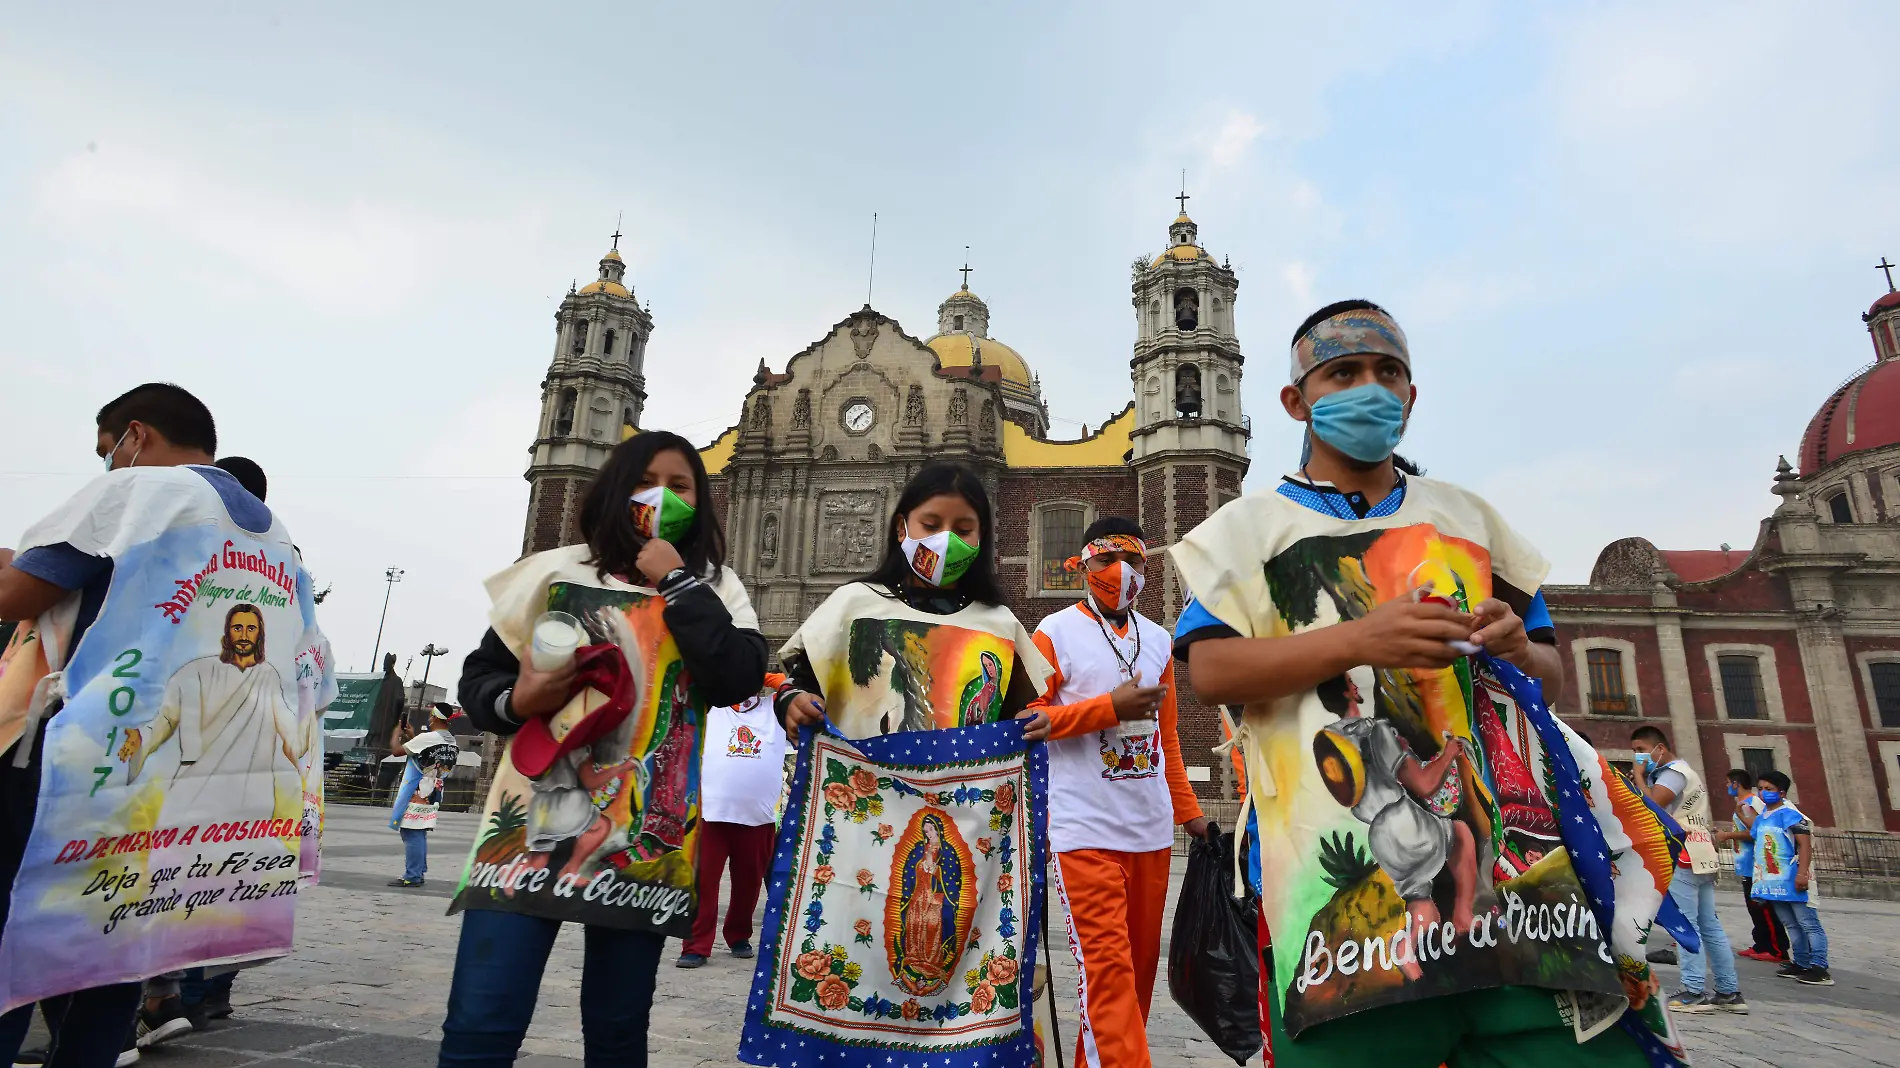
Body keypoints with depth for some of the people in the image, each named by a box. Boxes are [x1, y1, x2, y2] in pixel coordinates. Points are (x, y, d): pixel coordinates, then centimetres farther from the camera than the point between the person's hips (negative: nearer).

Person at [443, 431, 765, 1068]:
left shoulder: (715, 588, 6)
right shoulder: (557, 570, 7)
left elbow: (740, 680, -11)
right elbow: (480, 676, 11)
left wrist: (677, 583, -9)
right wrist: (514, 701, -12)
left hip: (647, 837, 1)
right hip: (536, 823, 0)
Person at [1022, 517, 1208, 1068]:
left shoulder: (1158, 639, 13)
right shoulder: (1055, 632, -3)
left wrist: (1188, 810, 17)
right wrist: (1110, 706, -15)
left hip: (1151, 826, 6)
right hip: (1085, 828, -6)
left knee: (1141, 960, 13)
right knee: (1107, 964, -8)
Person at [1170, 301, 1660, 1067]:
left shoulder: (1468, 516, 20)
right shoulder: (1252, 526, 8)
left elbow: (1550, 676, 21)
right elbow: (1207, 672, -6)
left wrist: (1517, 651, -3)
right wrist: (1355, 638, -18)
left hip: (1504, 849, 4)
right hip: (1341, 868, -3)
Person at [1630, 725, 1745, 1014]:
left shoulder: (1673, 772, -8)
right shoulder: (1682, 771, 24)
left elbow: (1651, 804, -23)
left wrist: (1638, 775, -11)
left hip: (1682, 859, -10)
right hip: (1699, 858, 10)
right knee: (1710, 926, 10)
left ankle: (1695, 992, -7)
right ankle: (1730, 992, 12)